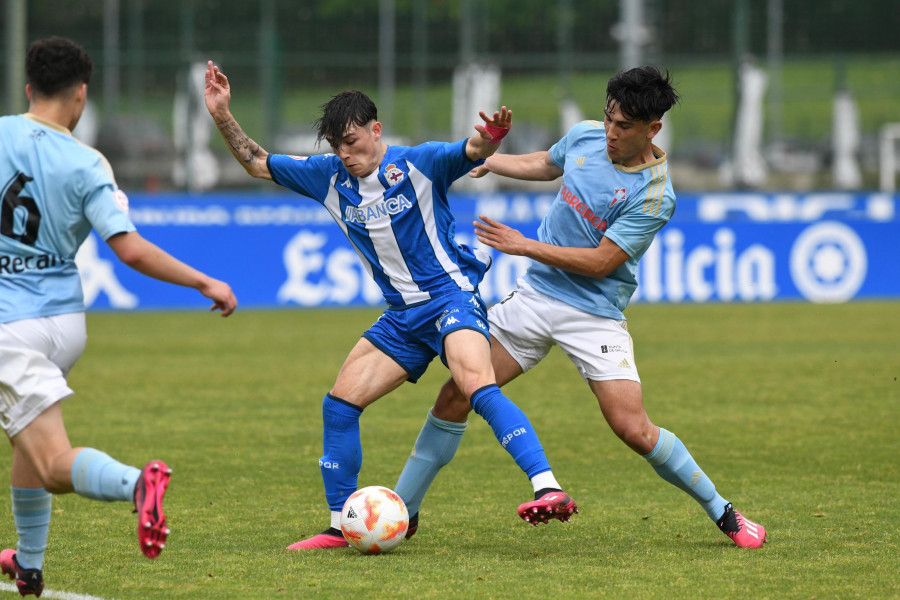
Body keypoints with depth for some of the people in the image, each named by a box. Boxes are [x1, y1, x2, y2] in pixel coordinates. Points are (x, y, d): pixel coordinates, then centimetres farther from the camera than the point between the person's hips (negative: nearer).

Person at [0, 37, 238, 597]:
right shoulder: (86, 165, -6)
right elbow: (131, 250, -12)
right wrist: (206, 283, -4)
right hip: (64, 317, 3)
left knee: (54, 461, -10)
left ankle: (135, 482, -41)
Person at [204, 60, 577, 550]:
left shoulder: (418, 164, -10)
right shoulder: (330, 177, 7)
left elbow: (472, 151, -25)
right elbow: (259, 164, 14)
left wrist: (491, 137, -49)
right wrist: (223, 117, 0)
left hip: (451, 296, -7)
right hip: (402, 317, 7)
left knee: (477, 386, -31)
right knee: (339, 403, 1)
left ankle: (550, 490, -41)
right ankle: (341, 526, 12)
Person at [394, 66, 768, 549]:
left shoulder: (654, 196, -19)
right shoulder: (585, 136, 0)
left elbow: (601, 262, -19)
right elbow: (544, 165, 24)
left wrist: (524, 246, -18)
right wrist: (482, 159, 23)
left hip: (595, 314, -5)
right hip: (536, 293, 5)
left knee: (633, 428, -15)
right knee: (455, 396, -1)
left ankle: (723, 514, 5)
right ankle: (400, 510, 12)